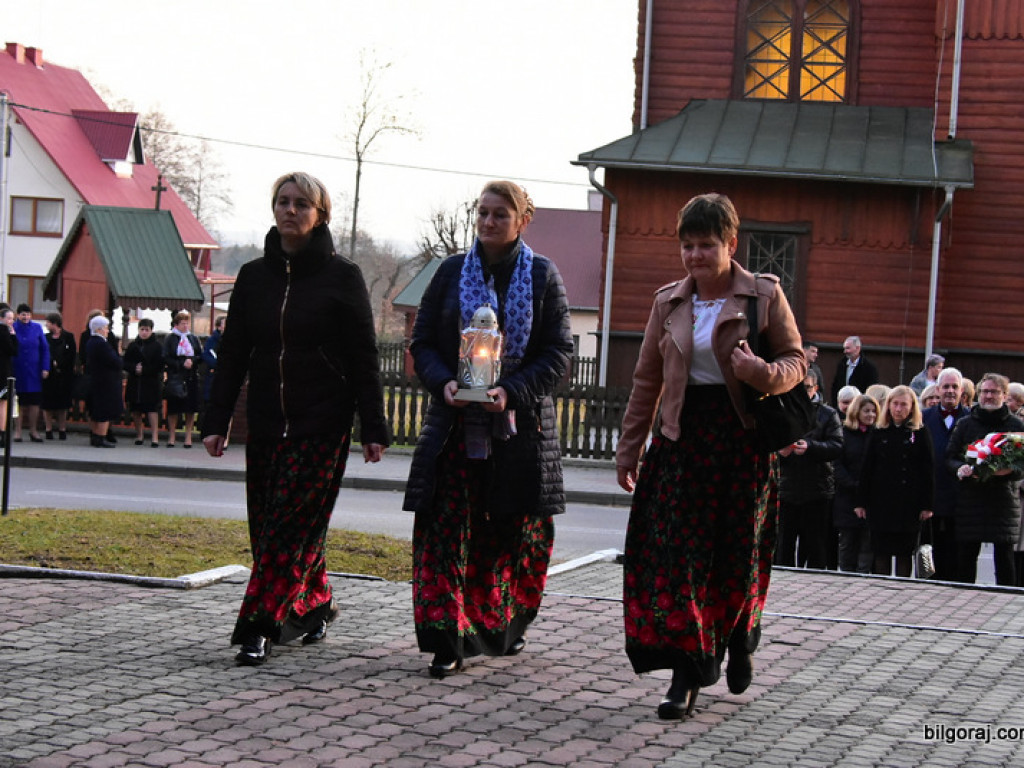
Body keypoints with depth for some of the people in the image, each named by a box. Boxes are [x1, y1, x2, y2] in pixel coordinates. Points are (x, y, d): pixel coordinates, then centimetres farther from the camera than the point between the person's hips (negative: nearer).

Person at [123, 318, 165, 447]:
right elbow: (125, 363, 6)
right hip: (134, 383, 4)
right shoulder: (132, 346, 9)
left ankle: (155, 436, -9)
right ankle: (139, 434, 20)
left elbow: (159, 366, -7)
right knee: (136, 410, 7)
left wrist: (144, 370, -14)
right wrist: (134, 368, -14)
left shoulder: (157, 346, -1)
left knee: (152, 409, -9)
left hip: (151, 384, -4)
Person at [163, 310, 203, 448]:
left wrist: (192, 361, -12)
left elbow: (201, 356, 8)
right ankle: (171, 436, 8)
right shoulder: (169, 338, 3)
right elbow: (166, 358, -3)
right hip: (175, 377, -2)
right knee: (173, 407, -1)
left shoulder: (193, 338, 12)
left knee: (190, 408, 0)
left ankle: (188, 436, 8)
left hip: (191, 377, 2)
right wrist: (182, 364, -13)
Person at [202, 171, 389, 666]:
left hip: (322, 423, -5)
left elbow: (364, 358, -3)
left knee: (294, 523, -9)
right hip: (266, 422, 5)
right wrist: (216, 421, 5)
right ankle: (314, 604, 22)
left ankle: (260, 626, -9)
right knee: (268, 523, 4)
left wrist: (372, 427, -7)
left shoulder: (341, 277, -1)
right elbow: (232, 354, 11)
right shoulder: (254, 276, 10)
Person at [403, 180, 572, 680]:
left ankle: (506, 626, 28)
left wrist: (511, 391, -15)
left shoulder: (542, 275, 3)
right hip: (455, 424, 1)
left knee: (515, 531, 6)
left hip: (519, 426, -1)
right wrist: (444, 383, -12)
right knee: (445, 527, -9)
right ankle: (447, 642, -8)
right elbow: (422, 343, 8)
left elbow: (558, 353, -1)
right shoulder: (452, 272, 8)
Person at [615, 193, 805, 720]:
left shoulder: (765, 295, 0)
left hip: (743, 438, -2)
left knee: (739, 552, 5)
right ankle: (686, 676, -3)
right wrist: (629, 448, 12)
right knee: (675, 553, -7)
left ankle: (739, 636, 37)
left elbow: (796, 362, 1)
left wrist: (765, 374, -22)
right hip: (683, 436, 2)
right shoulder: (668, 302, 10)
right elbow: (647, 380, 14)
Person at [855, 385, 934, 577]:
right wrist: (861, 502, 2)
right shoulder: (878, 434, 7)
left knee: (904, 553, 3)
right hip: (881, 502, 2)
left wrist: (927, 505, -5)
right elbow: (866, 470, 7)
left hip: (909, 504, -2)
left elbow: (927, 472, 0)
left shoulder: (920, 435, 3)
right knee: (881, 553, 3)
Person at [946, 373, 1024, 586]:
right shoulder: (965, 424, 11)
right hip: (970, 497, 2)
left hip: (1004, 498, -2)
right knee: (966, 555, 4)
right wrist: (961, 469, -13)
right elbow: (950, 457, 9)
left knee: (1004, 556, -3)